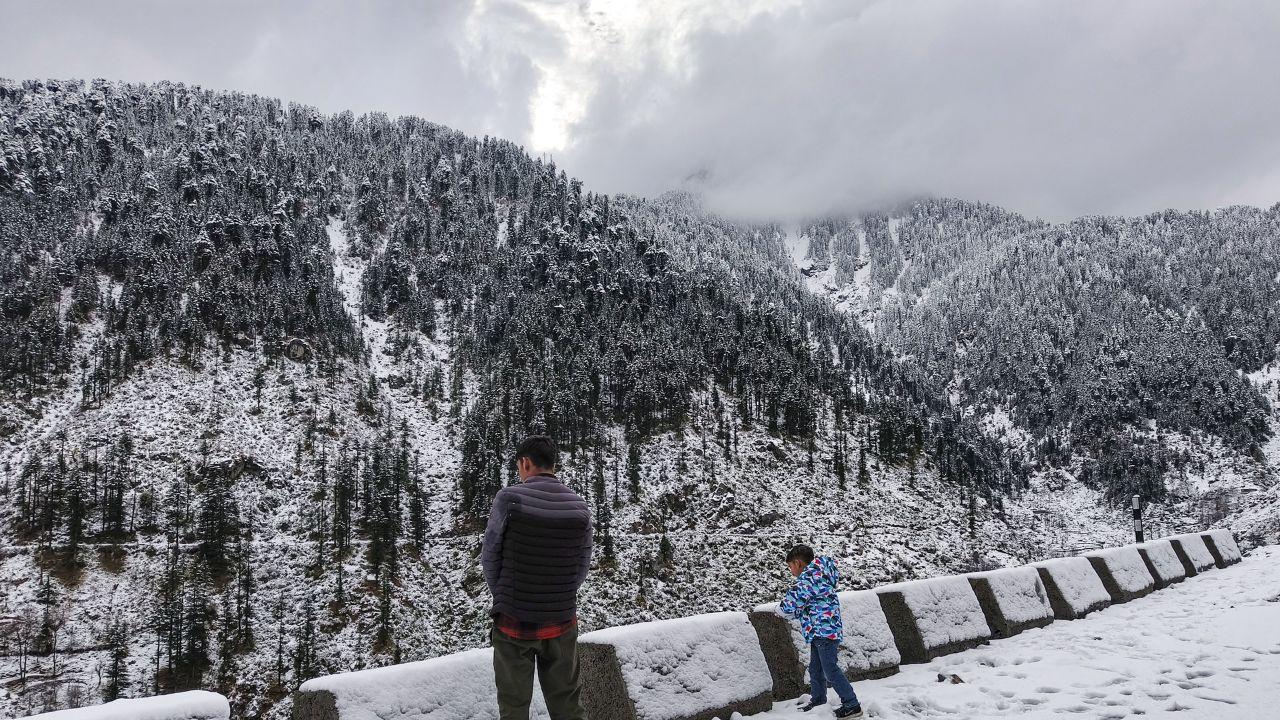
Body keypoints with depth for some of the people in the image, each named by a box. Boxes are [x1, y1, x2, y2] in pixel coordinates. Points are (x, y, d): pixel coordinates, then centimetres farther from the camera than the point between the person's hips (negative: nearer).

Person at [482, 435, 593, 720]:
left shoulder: (509, 498, -12)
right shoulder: (579, 507, -1)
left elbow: (490, 558, -4)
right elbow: (582, 569, 5)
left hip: (514, 622, -3)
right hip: (561, 624, 3)